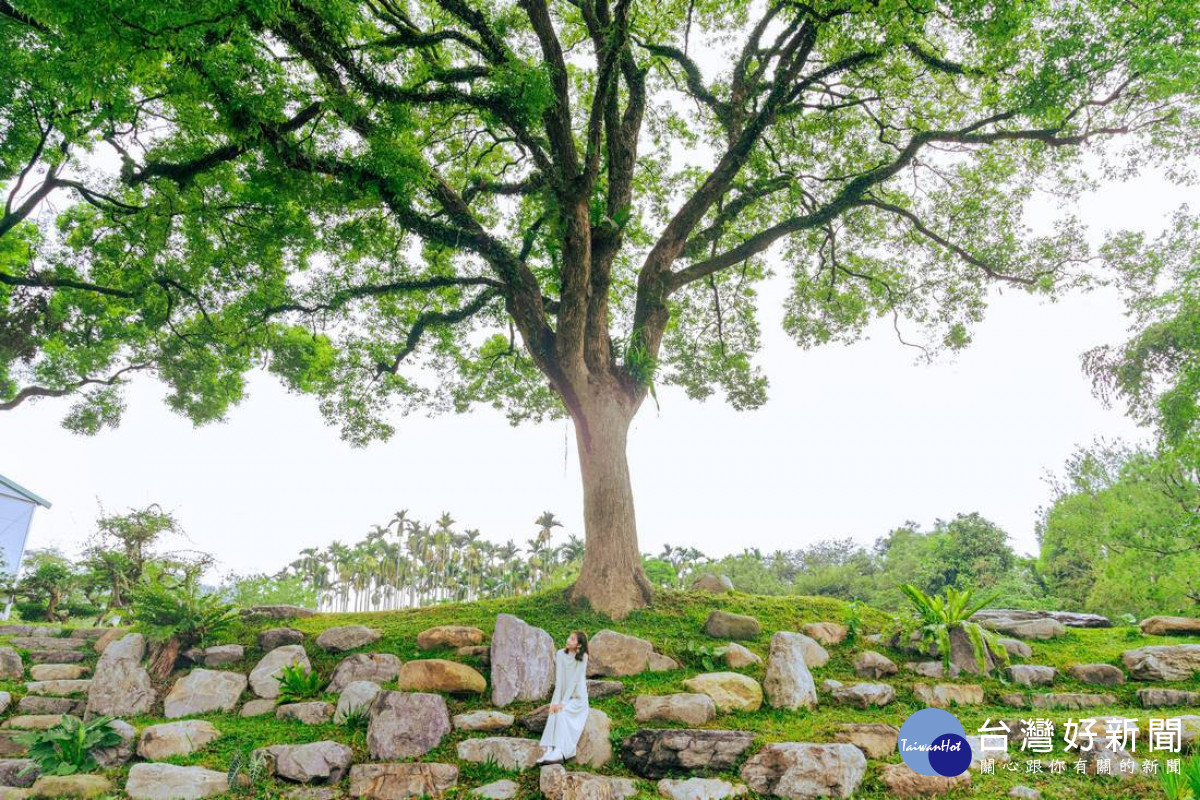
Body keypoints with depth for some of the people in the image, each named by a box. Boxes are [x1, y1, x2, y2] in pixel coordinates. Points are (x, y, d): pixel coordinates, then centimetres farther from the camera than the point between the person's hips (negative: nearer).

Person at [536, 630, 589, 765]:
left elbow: (574, 680, -18)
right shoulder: (560, 654, -6)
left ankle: (559, 753, -35)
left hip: (578, 698, -3)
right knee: (554, 711, -26)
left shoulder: (582, 657, -14)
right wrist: (556, 701, -18)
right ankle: (549, 750, -33)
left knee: (561, 712, -29)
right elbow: (559, 679, -10)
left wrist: (563, 702, -23)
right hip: (563, 695, 3)